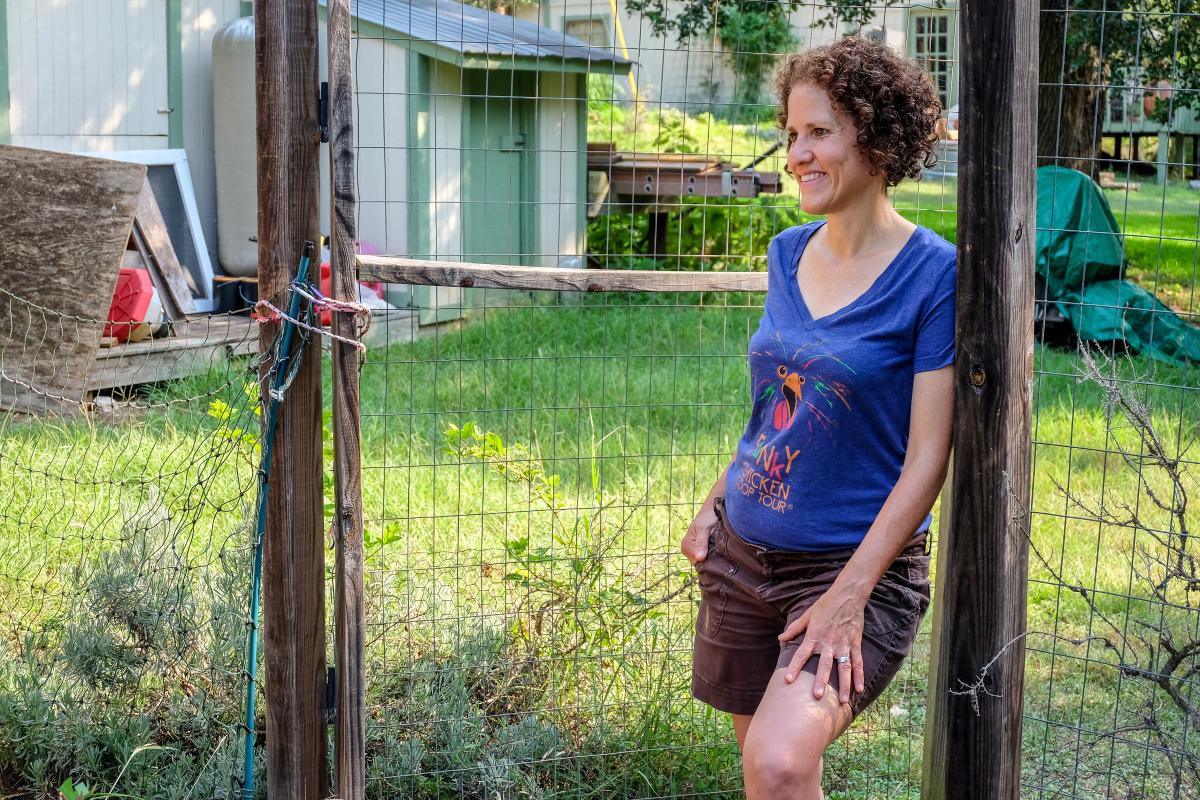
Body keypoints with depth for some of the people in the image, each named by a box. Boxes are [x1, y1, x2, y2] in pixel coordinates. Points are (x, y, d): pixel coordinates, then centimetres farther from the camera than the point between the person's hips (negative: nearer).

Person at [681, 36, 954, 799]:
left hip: (860, 564, -6)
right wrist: (714, 505, 9)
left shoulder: (934, 272, -12)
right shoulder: (788, 253, 6)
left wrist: (849, 594, -18)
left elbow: (927, 456, -14)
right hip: (743, 555, 6)